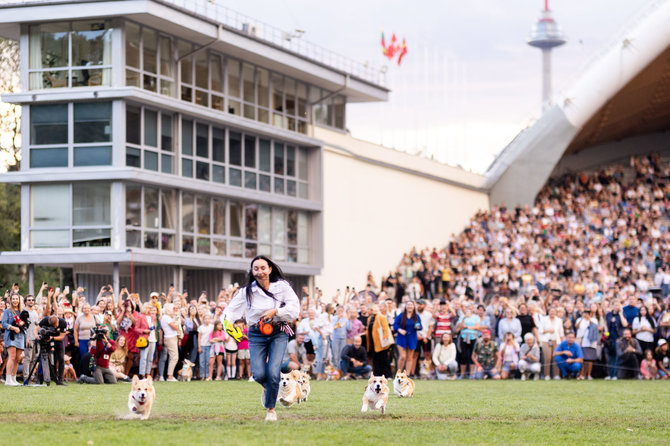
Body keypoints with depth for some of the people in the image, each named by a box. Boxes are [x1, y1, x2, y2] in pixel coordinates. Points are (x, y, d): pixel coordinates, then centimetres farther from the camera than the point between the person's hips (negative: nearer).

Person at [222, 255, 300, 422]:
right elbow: (232, 310, -2)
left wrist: (275, 312, -18)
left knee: (273, 372, -14)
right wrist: (225, 319, -24)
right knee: (259, 374, -12)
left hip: (279, 333, -1)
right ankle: (267, 387, 28)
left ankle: (271, 408, 9)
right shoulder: (246, 292, 0)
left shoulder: (282, 286, -2)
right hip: (257, 335, 1)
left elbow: (294, 309, -6)